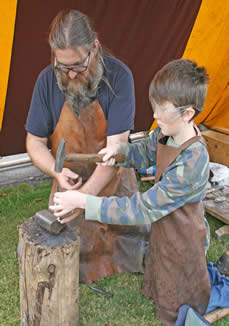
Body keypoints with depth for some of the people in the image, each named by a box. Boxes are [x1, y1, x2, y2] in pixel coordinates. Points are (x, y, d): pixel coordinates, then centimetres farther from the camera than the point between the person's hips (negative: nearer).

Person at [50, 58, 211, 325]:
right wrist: (118, 150, -13)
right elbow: (146, 152, 10)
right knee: (163, 284, 31)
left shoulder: (191, 163, -39)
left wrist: (84, 201, -34)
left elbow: (144, 208, -36)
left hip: (183, 241, -8)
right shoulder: (166, 132, -13)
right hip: (165, 230, 8)